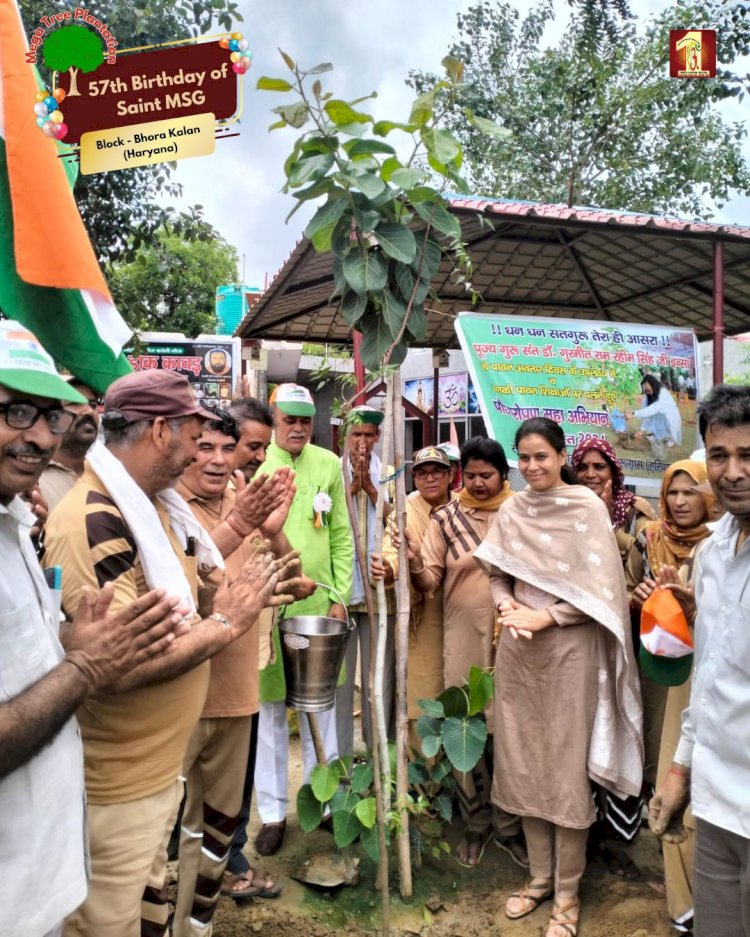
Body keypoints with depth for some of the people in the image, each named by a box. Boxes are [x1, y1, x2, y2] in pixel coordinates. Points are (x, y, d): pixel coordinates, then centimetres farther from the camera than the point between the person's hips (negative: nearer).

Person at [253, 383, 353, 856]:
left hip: (319, 601, 2)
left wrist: (339, 595, 1)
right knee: (270, 707, 8)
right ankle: (273, 811, 24)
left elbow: (342, 536, 5)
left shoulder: (328, 464, 3)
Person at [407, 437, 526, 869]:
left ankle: (509, 825, 29)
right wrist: (415, 564, -24)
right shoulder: (446, 518, 0)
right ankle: (476, 824, 29)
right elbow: (429, 582, -3)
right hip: (463, 642, 0)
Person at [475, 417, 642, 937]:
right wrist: (507, 608, -9)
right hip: (518, 649, 4)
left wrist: (545, 616, -15)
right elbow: (497, 575, 11)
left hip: (570, 648, -4)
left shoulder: (588, 507, -6)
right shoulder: (511, 512, 6)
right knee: (523, 763, 12)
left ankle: (567, 891, 22)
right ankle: (539, 876, 31)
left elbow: (600, 587, -9)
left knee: (567, 767, 4)